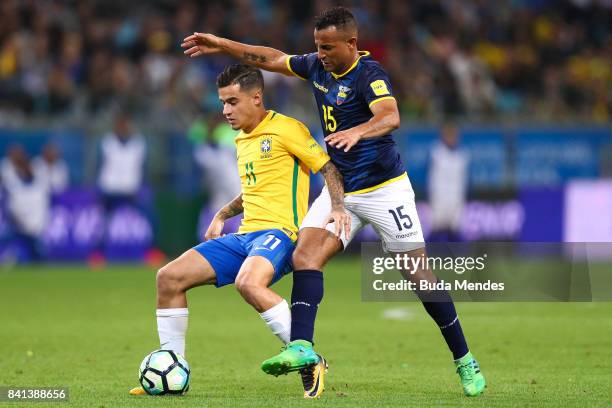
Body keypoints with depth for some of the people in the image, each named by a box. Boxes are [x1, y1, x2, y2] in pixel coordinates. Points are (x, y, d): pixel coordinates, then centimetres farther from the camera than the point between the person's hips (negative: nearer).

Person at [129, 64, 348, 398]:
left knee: (249, 283, -40)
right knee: (169, 277, -3)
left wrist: (338, 206, -23)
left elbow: (328, 166, -8)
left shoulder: (284, 129, -5)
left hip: (279, 231, -9)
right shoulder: (242, 141, 21)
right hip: (245, 234, 9)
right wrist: (222, 215, 25)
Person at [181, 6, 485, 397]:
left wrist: (358, 131, -56)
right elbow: (272, 59, 19)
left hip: (384, 188, -7)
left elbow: (391, 117, -37)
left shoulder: (368, 73, -20)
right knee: (305, 254, -15)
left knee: (418, 272, -4)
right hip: (339, 189, 7)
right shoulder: (317, 67, 3)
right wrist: (221, 45, 18)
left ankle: (465, 361, 8)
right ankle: (302, 347, -25)